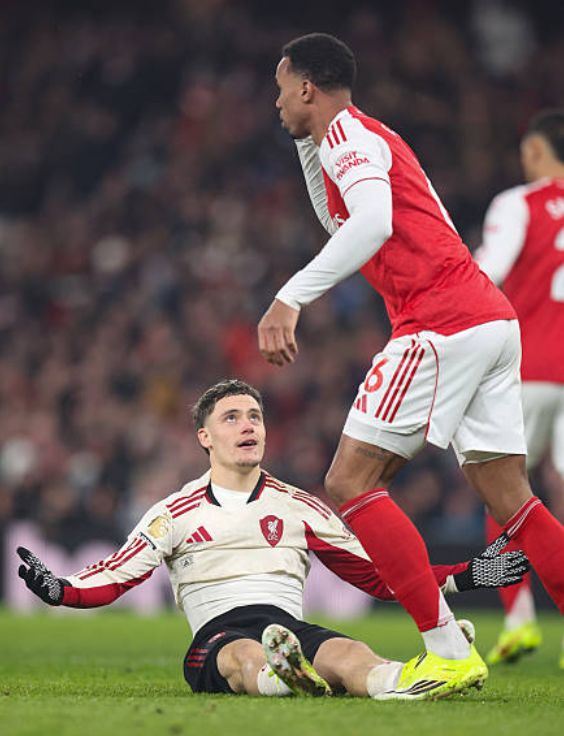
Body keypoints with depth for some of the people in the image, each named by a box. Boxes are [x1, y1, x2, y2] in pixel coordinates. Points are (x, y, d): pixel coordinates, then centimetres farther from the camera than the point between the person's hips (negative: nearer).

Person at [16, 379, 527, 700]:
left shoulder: (298, 508, 22)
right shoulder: (177, 513, 18)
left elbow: (379, 576, 22)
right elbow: (115, 577, 11)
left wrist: (465, 577, 12)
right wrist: (61, 590, -12)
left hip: (290, 627, 1)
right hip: (217, 634, -1)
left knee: (349, 654, -35)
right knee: (247, 656, -40)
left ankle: (405, 683, -69)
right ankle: (279, 676, -76)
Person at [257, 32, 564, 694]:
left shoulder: (346, 133, -4)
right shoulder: (368, 137, 25)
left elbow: (374, 223, -23)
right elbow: (341, 223, 44)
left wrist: (291, 298, -28)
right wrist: (307, 145, 34)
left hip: (442, 326, -10)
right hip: (493, 319, 10)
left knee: (350, 483, -8)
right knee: (508, 497, 9)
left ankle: (447, 650, -15)